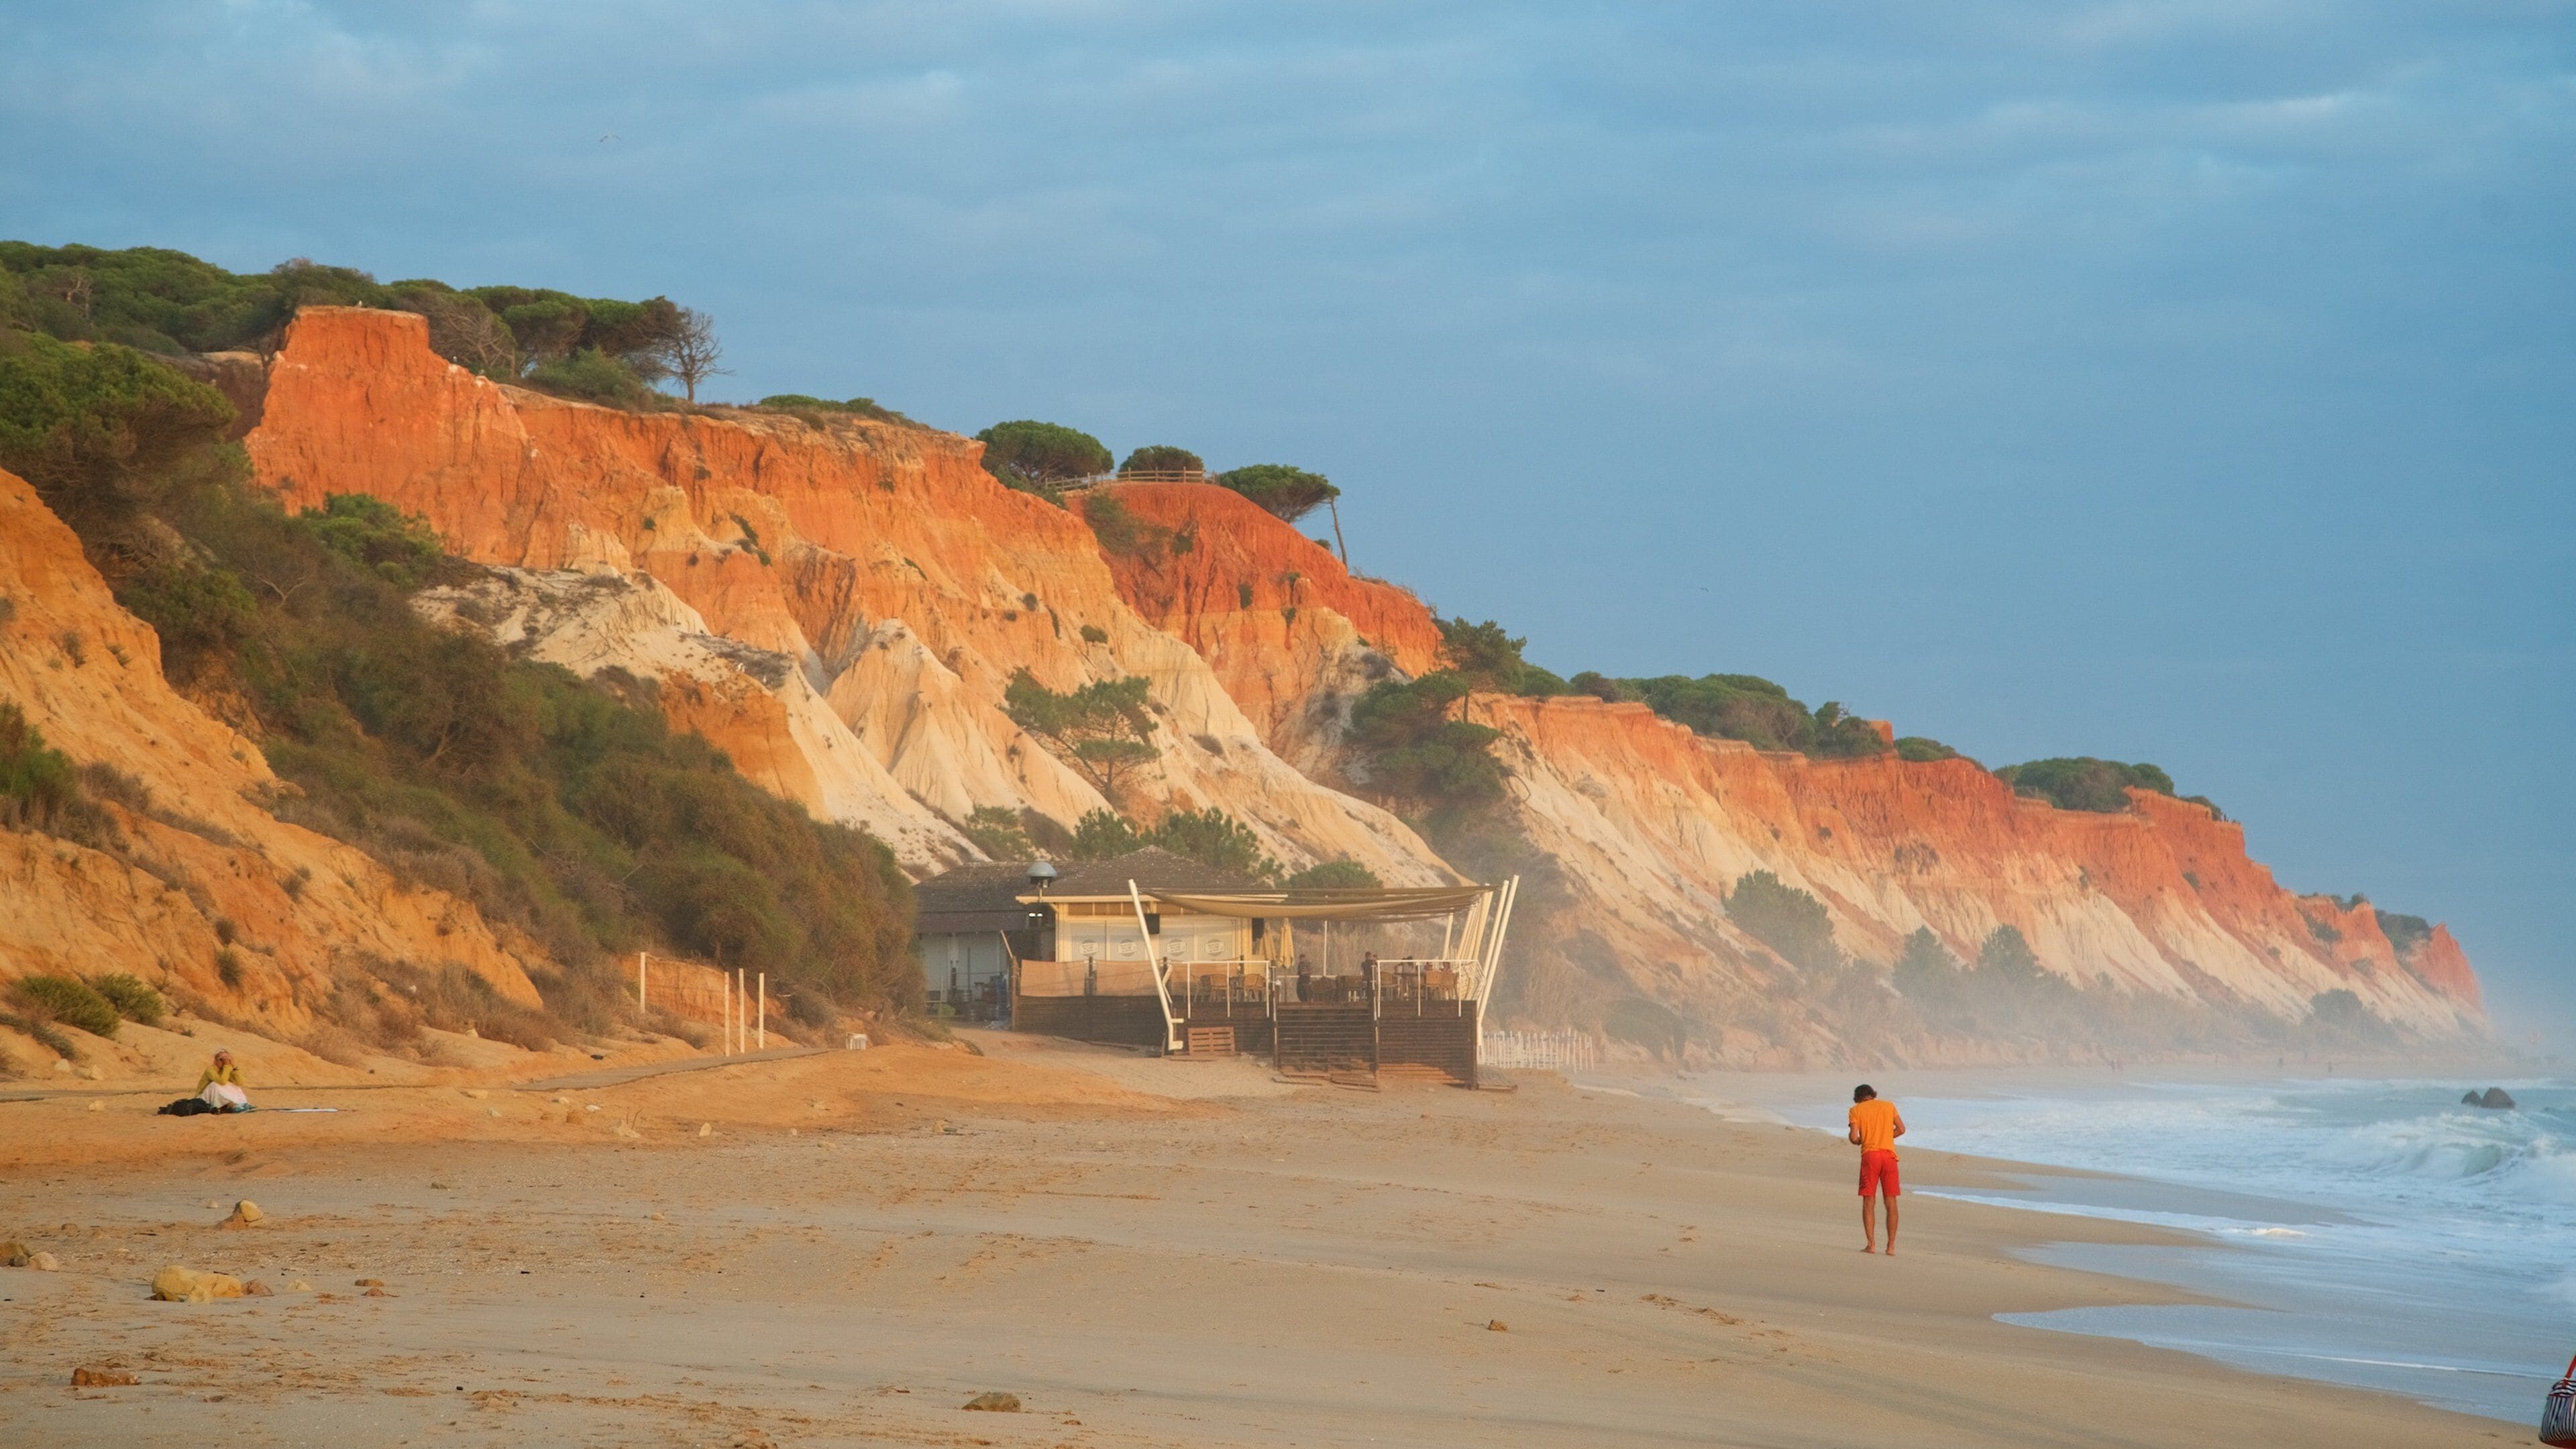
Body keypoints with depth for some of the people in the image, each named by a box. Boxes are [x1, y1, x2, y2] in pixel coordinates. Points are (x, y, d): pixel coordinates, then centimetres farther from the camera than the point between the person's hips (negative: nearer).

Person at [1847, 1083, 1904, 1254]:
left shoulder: (1856, 1110, 6)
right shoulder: (1889, 1106, 15)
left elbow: (1854, 1137, -3)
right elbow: (1901, 1129, 11)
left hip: (1870, 1155, -2)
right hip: (1889, 1154, 2)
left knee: (1869, 1202, 3)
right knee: (1891, 1202, 4)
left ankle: (1871, 1244, -5)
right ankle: (1891, 1246, 1)